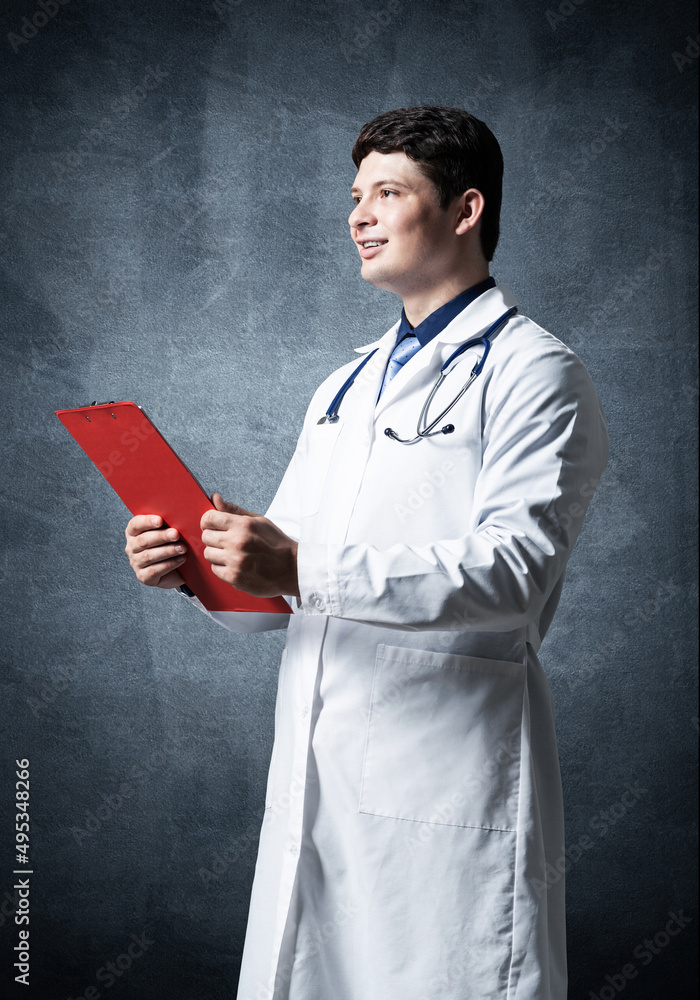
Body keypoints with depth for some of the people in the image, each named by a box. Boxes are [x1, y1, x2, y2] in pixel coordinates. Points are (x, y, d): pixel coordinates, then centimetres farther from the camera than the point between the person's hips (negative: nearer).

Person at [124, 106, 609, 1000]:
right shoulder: (345, 388, 20)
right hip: (314, 782, 7)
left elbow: (516, 567, -19)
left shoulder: (531, 373, -4)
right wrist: (201, 566, -3)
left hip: (449, 783, -6)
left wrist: (305, 571, -26)